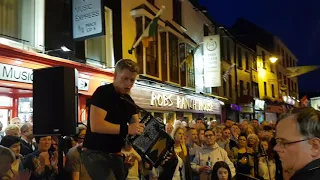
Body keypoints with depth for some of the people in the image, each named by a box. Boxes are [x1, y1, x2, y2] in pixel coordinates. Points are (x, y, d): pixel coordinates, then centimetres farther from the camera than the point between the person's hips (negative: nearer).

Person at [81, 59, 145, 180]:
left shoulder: (129, 101, 11)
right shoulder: (103, 93, -13)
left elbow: (137, 127, 4)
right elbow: (95, 125, -25)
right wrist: (126, 129, -29)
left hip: (115, 154, 8)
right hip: (95, 153, -8)